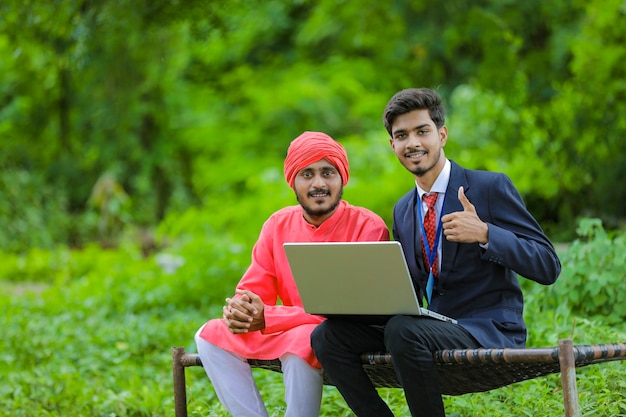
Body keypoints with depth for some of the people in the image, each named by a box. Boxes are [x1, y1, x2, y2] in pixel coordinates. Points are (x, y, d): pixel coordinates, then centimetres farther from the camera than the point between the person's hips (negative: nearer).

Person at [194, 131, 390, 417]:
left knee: (301, 342, -36)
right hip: (286, 333, 6)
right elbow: (252, 290, 6)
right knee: (210, 335, -6)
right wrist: (237, 310, -22)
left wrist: (268, 318, -27)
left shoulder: (368, 228, -14)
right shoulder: (278, 225, 4)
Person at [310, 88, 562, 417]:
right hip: (433, 327, 6)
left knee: (403, 331, -34)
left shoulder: (492, 187, -3)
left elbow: (548, 267, -8)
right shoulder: (402, 210, 16)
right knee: (329, 335, -14)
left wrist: (484, 234, -23)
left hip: (490, 331, -6)